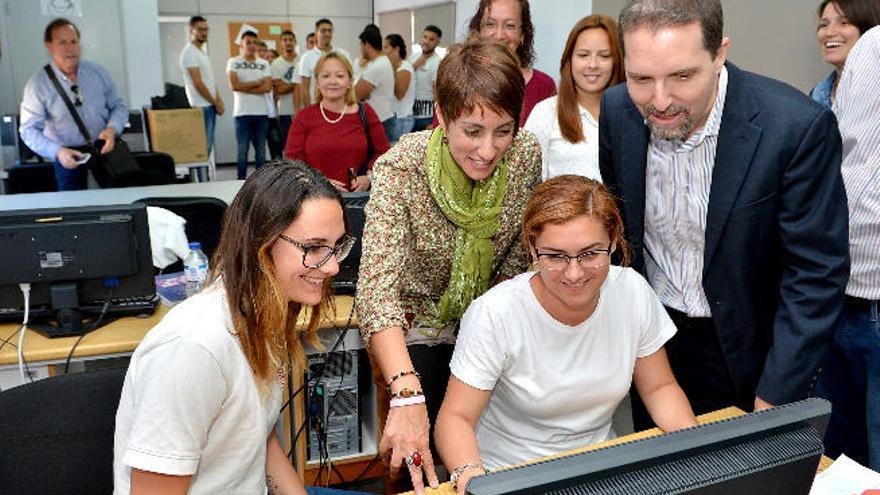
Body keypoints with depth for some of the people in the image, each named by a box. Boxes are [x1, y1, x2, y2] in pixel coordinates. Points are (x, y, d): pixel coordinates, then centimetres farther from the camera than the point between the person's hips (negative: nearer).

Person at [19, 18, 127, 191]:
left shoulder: (98, 72, -1)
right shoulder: (37, 84, -9)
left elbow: (119, 105, 6)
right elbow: (29, 130, -9)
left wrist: (111, 129, -16)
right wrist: (58, 152, -26)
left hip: (105, 149, 2)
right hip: (70, 157, -2)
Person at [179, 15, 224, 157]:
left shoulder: (202, 52, 18)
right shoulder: (190, 52, -11)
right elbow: (198, 83, -16)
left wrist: (219, 101, 6)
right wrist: (215, 103, -10)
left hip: (210, 106, 9)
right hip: (201, 107, -9)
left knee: (208, 145, 10)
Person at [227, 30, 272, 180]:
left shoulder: (264, 64, 9)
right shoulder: (233, 62, 3)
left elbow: (267, 87, -4)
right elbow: (234, 85, -10)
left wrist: (244, 88, -9)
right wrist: (257, 82, -5)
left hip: (261, 113, 2)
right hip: (242, 113, -2)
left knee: (261, 149, 6)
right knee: (242, 150, 1)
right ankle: (241, 182, 7)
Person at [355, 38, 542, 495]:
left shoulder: (526, 154, -17)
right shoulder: (401, 170, -28)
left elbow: (520, 252, 1)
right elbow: (378, 286, -38)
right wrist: (407, 393, -50)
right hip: (417, 328, -3)